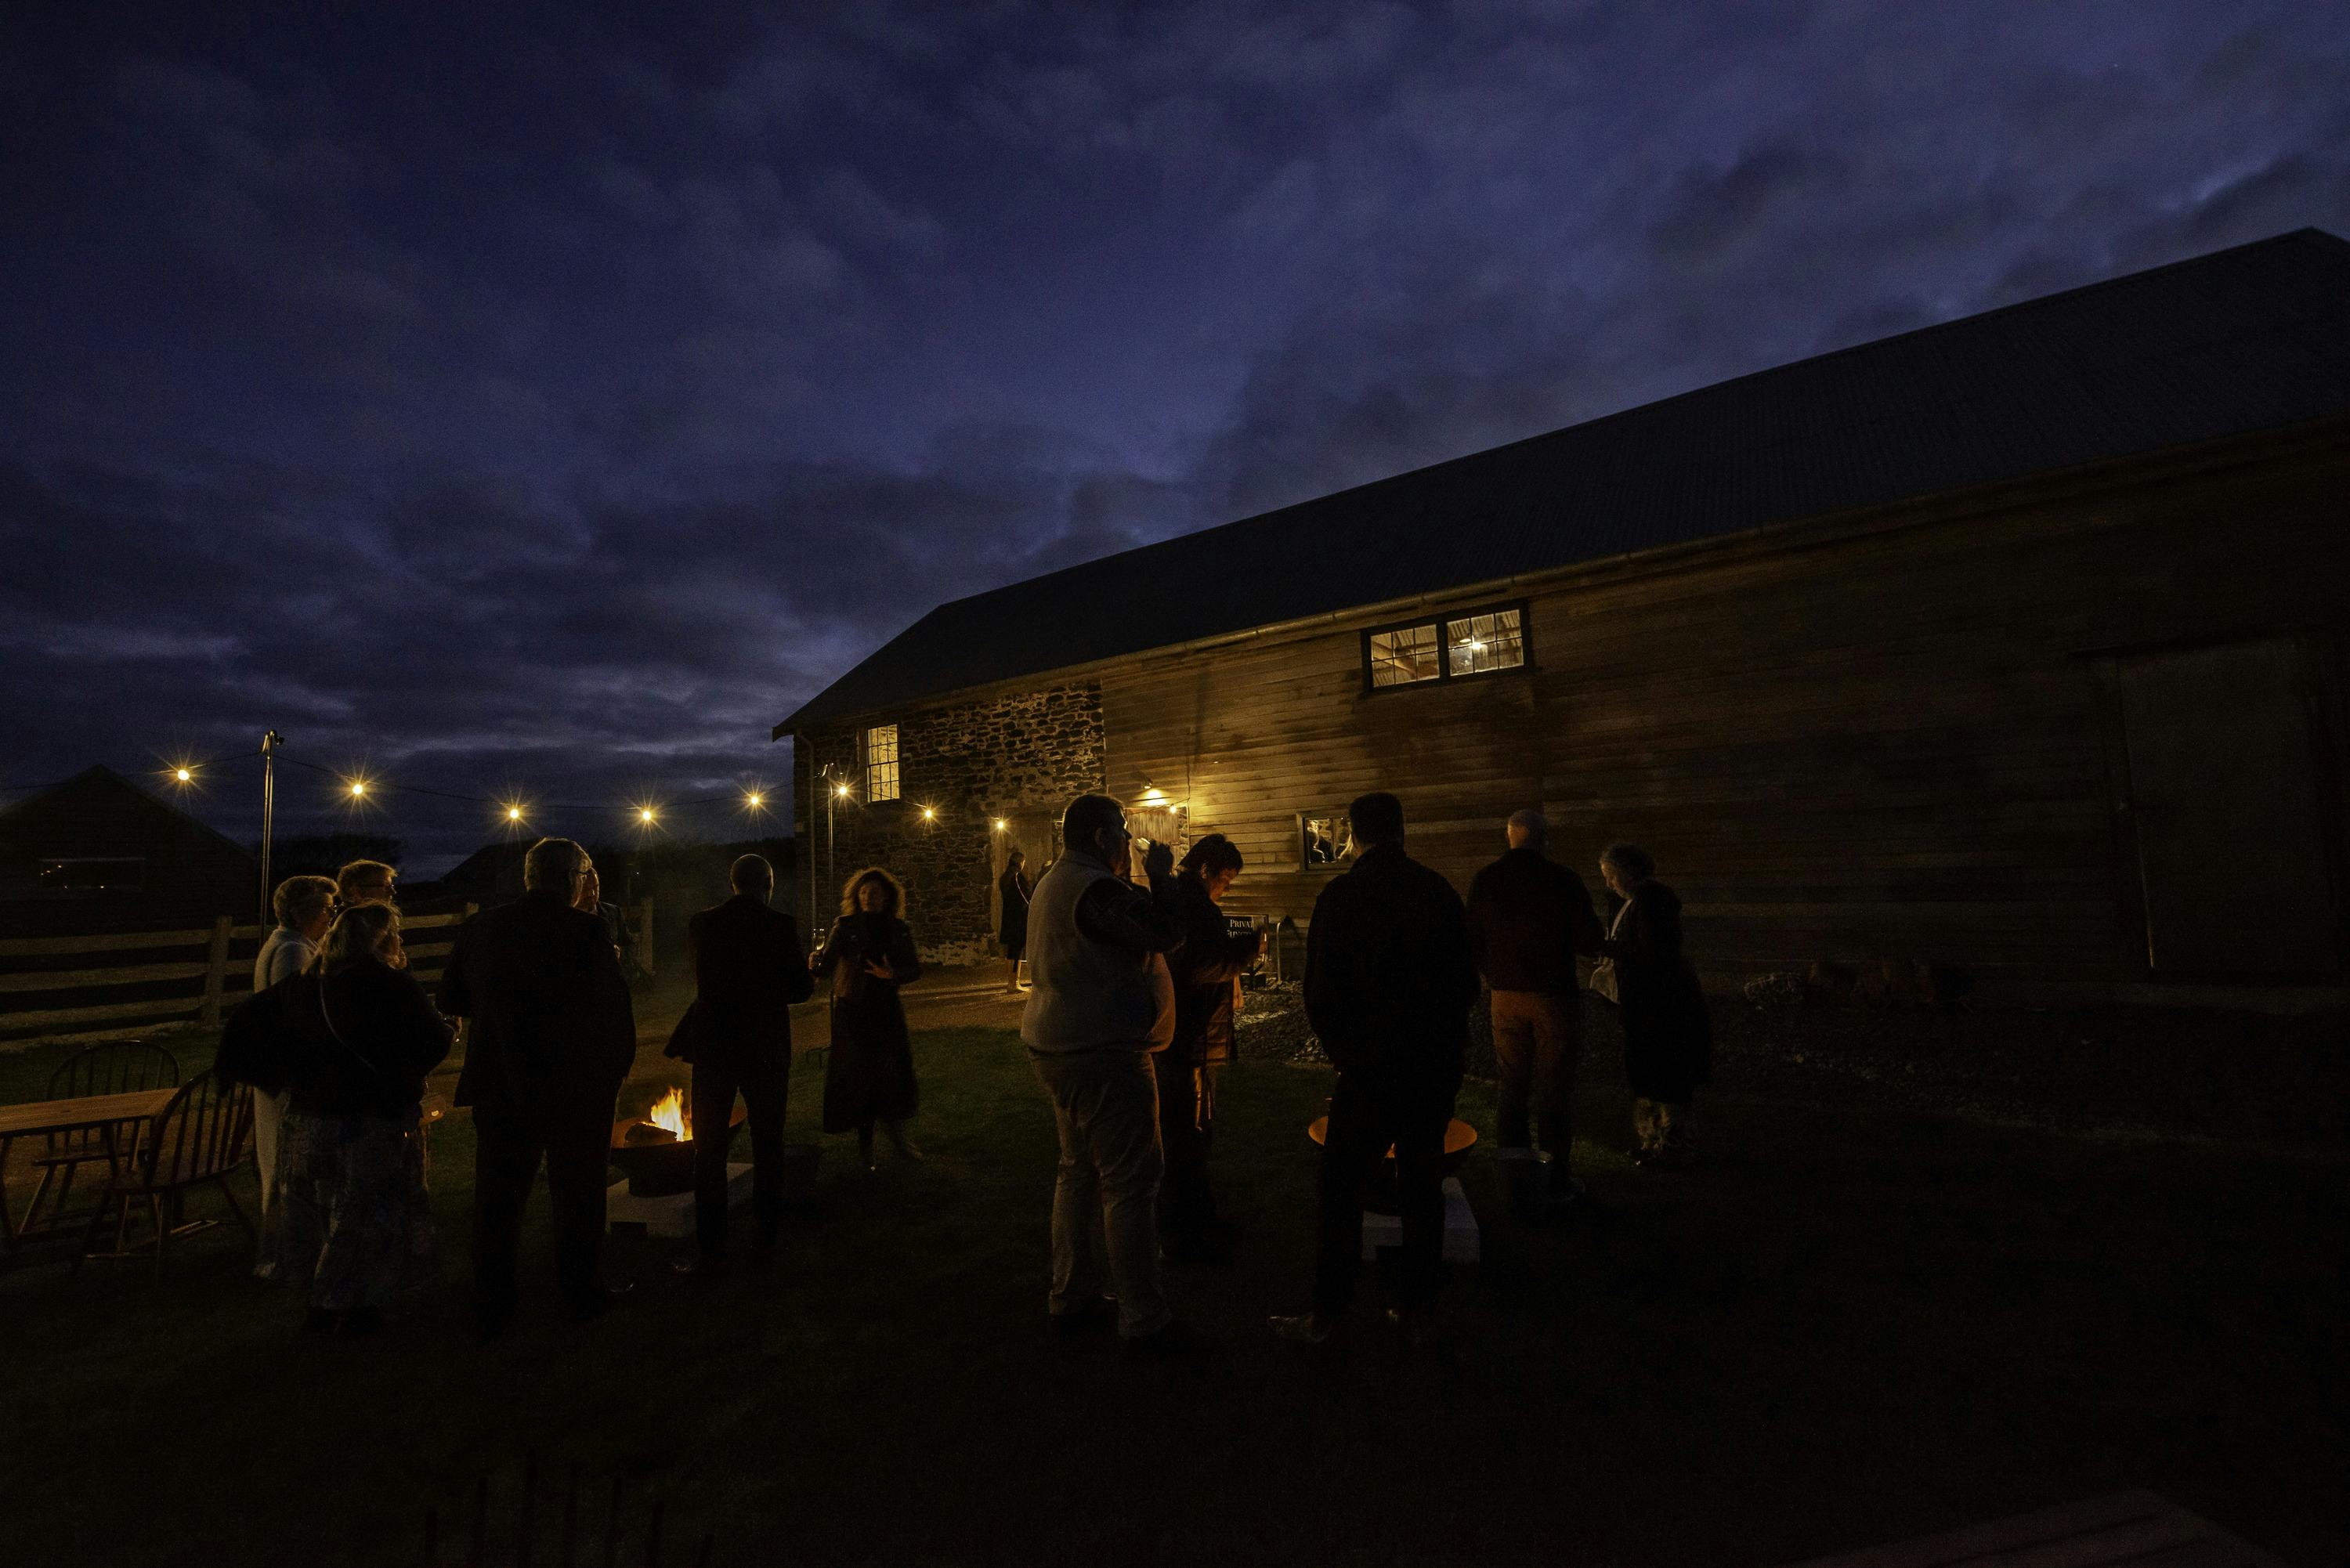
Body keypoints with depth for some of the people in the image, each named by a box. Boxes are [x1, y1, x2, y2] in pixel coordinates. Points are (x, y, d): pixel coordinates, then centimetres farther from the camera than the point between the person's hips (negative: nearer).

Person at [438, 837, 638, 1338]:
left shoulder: (481, 927, -3)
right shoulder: (586, 930, -16)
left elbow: (450, 1000, 6)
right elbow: (615, 1008, -15)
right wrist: (619, 1067, 1)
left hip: (500, 1089, 4)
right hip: (577, 1089, -3)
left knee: (497, 1198, 16)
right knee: (577, 1194, 13)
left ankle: (492, 1307, 27)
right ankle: (579, 1292, 26)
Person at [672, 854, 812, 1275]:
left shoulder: (700, 924, -4)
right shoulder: (781, 926, -12)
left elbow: (704, 976, 13)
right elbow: (801, 987, -7)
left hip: (713, 1045, 1)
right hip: (766, 1046, -1)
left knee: (709, 1145, 8)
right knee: (768, 1139, 14)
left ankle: (710, 1244, 9)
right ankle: (768, 1225, 25)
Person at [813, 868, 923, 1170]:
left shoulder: (899, 930, 0)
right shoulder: (846, 927, -8)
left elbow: (915, 969, 0)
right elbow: (827, 964, -19)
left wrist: (892, 974, -20)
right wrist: (816, 963, -42)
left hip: (887, 1009, 2)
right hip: (853, 1011, -2)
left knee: (895, 1073, -1)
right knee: (858, 1075, 1)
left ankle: (896, 1134, 22)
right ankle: (864, 1143, 18)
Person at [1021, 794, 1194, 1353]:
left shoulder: (1054, 883, 13)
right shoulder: (1094, 888, -21)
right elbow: (1168, 934, -20)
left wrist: (1143, 882, 12)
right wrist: (1160, 875, -6)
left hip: (1057, 1048, 11)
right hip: (1101, 1054, -11)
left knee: (1079, 1170, 19)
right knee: (1129, 1182, -1)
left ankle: (1071, 1297, 31)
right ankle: (1143, 1319, 9)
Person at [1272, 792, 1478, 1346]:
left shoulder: (1340, 896, -10)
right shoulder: (1440, 890, 0)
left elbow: (1320, 993, -7)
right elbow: (1467, 982, 7)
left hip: (1372, 1066, -4)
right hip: (1438, 1065, 4)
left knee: (1339, 1188, 6)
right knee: (1423, 1185, 15)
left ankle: (1325, 1315, 14)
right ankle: (1417, 1309, 25)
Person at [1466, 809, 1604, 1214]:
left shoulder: (1483, 881, -1)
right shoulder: (1563, 880, -12)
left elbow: (1473, 942, 5)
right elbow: (1590, 943, -10)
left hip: (1506, 997, 3)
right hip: (1554, 996, -3)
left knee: (1512, 1082, 14)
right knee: (1553, 1086, 5)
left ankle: (1515, 1162, 23)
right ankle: (1556, 1178, 12)